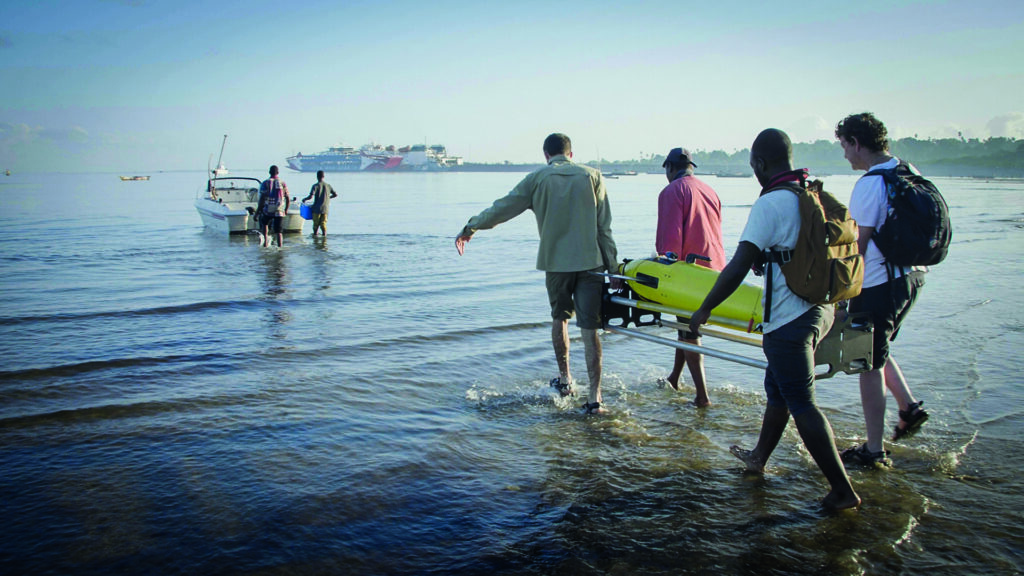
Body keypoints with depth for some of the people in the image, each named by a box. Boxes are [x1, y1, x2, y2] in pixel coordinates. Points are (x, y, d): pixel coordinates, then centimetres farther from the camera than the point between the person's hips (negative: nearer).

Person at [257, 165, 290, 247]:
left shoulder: (265, 183, -3)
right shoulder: (283, 183, 3)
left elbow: (261, 199, -8)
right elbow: (288, 200, 5)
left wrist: (258, 211, 0)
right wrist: (286, 210, 20)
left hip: (268, 211, -1)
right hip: (279, 211, 1)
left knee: (264, 223, 27)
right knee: (279, 232, 4)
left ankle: (265, 239, 13)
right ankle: (280, 247, -1)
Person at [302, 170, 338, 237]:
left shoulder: (315, 186, -8)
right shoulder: (328, 185, 4)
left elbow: (311, 196, -17)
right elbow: (335, 194, 10)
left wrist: (304, 199, 3)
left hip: (317, 208, -3)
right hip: (325, 208, 3)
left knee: (316, 223, 8)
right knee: (323, 223, 5)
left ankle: (315, 234, 16)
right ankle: (324, 234, -8)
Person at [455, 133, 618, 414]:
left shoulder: (538, 178, 3)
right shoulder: (592, 175, 5)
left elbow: (503, 207, 5)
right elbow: (604, 227, 2)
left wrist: (470, 227, 18)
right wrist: (612, 267, 5)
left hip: (555, 261, 0)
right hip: (590, 261, 0)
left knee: (560, 317, 21)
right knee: (589, 328, 0)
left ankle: (565, 378, 31)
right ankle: (595, 396, -2)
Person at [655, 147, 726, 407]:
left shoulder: (672, 192, -9)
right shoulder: (709, 191, 15)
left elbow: (670, 239, -15)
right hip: (715, 269, 8)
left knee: (689, 334, 0)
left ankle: (702, 395, 1)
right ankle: (674, 378, 34)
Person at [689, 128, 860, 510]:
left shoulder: (770, 204, -17)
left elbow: (737, 268, -20)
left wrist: (704, 310, -11)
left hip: (790, 321, -9)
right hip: (820, 309, 9)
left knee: (802, 405, 0)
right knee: (776, 386, 22)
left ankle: (843, 490, 5)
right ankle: (759, 458, 39)